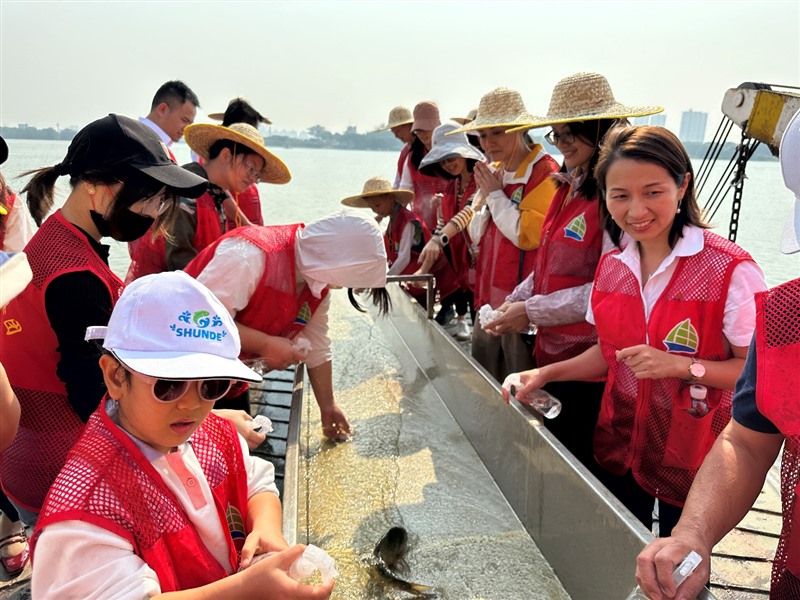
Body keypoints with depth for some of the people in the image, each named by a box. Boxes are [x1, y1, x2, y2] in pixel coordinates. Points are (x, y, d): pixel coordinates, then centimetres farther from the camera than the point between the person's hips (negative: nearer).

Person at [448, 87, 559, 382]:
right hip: (489, 295, 8)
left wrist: (496, 195, -12)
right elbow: (476, 235, 11)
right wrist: (485, 195, -5)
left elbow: (528, 235, -21)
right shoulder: (493, 172, 12)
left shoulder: (544, 172, -12)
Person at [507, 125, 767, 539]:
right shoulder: (611, 267, 0)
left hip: (693, 455, -4)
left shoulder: (730, 270, -17)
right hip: (621, 442, 5)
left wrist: (681, 366, -26)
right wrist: (546, 374, -2)